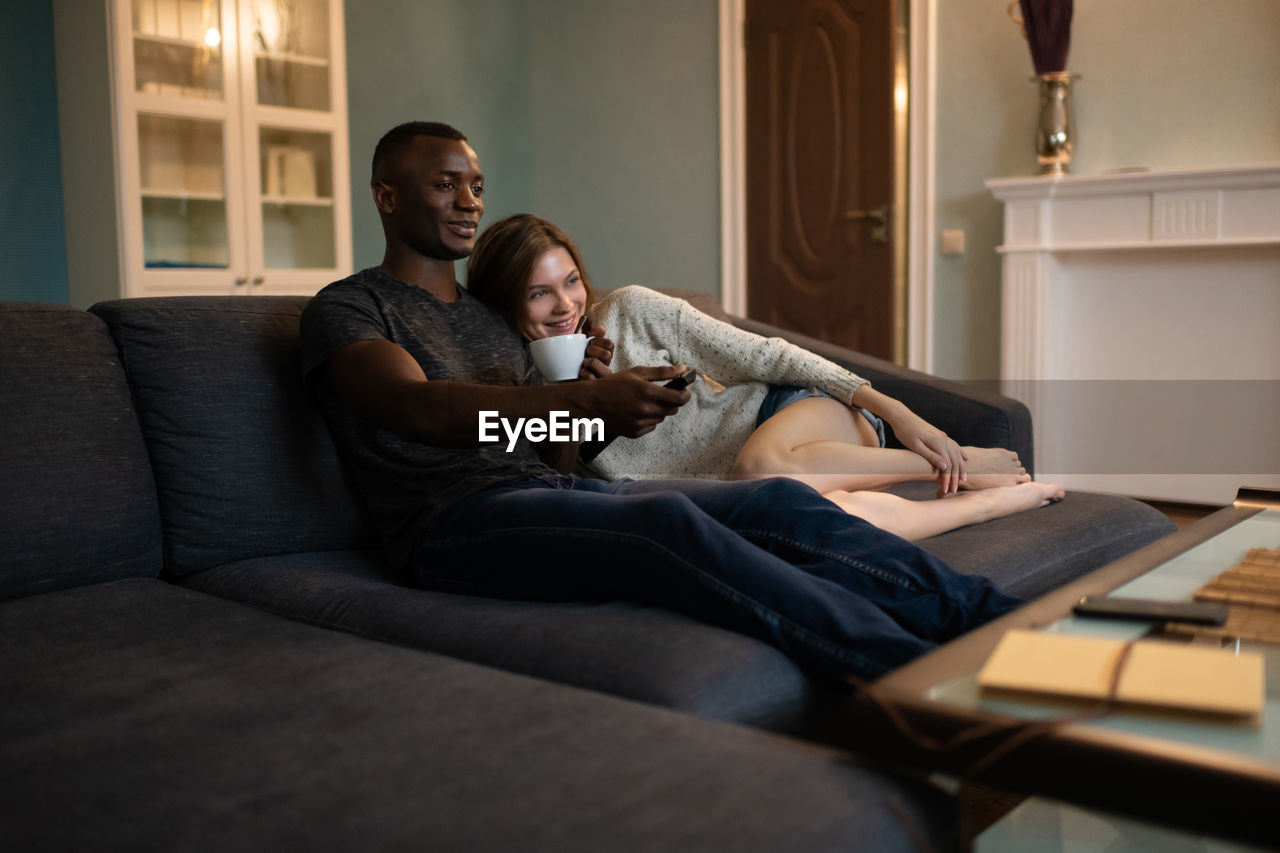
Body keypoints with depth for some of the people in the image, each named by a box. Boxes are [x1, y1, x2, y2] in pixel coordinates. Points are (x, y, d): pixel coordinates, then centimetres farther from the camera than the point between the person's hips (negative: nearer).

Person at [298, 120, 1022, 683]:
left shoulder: (493, 317, 27)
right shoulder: (345, 308, 6)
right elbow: (421, 409, -16)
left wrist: (603, 407, -2)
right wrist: (586, 399, -27)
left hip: (553, 492, 7)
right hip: (458, 522, -7)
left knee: (779, 501, -13)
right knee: (670, 521, -34)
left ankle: (997, 618, -17)